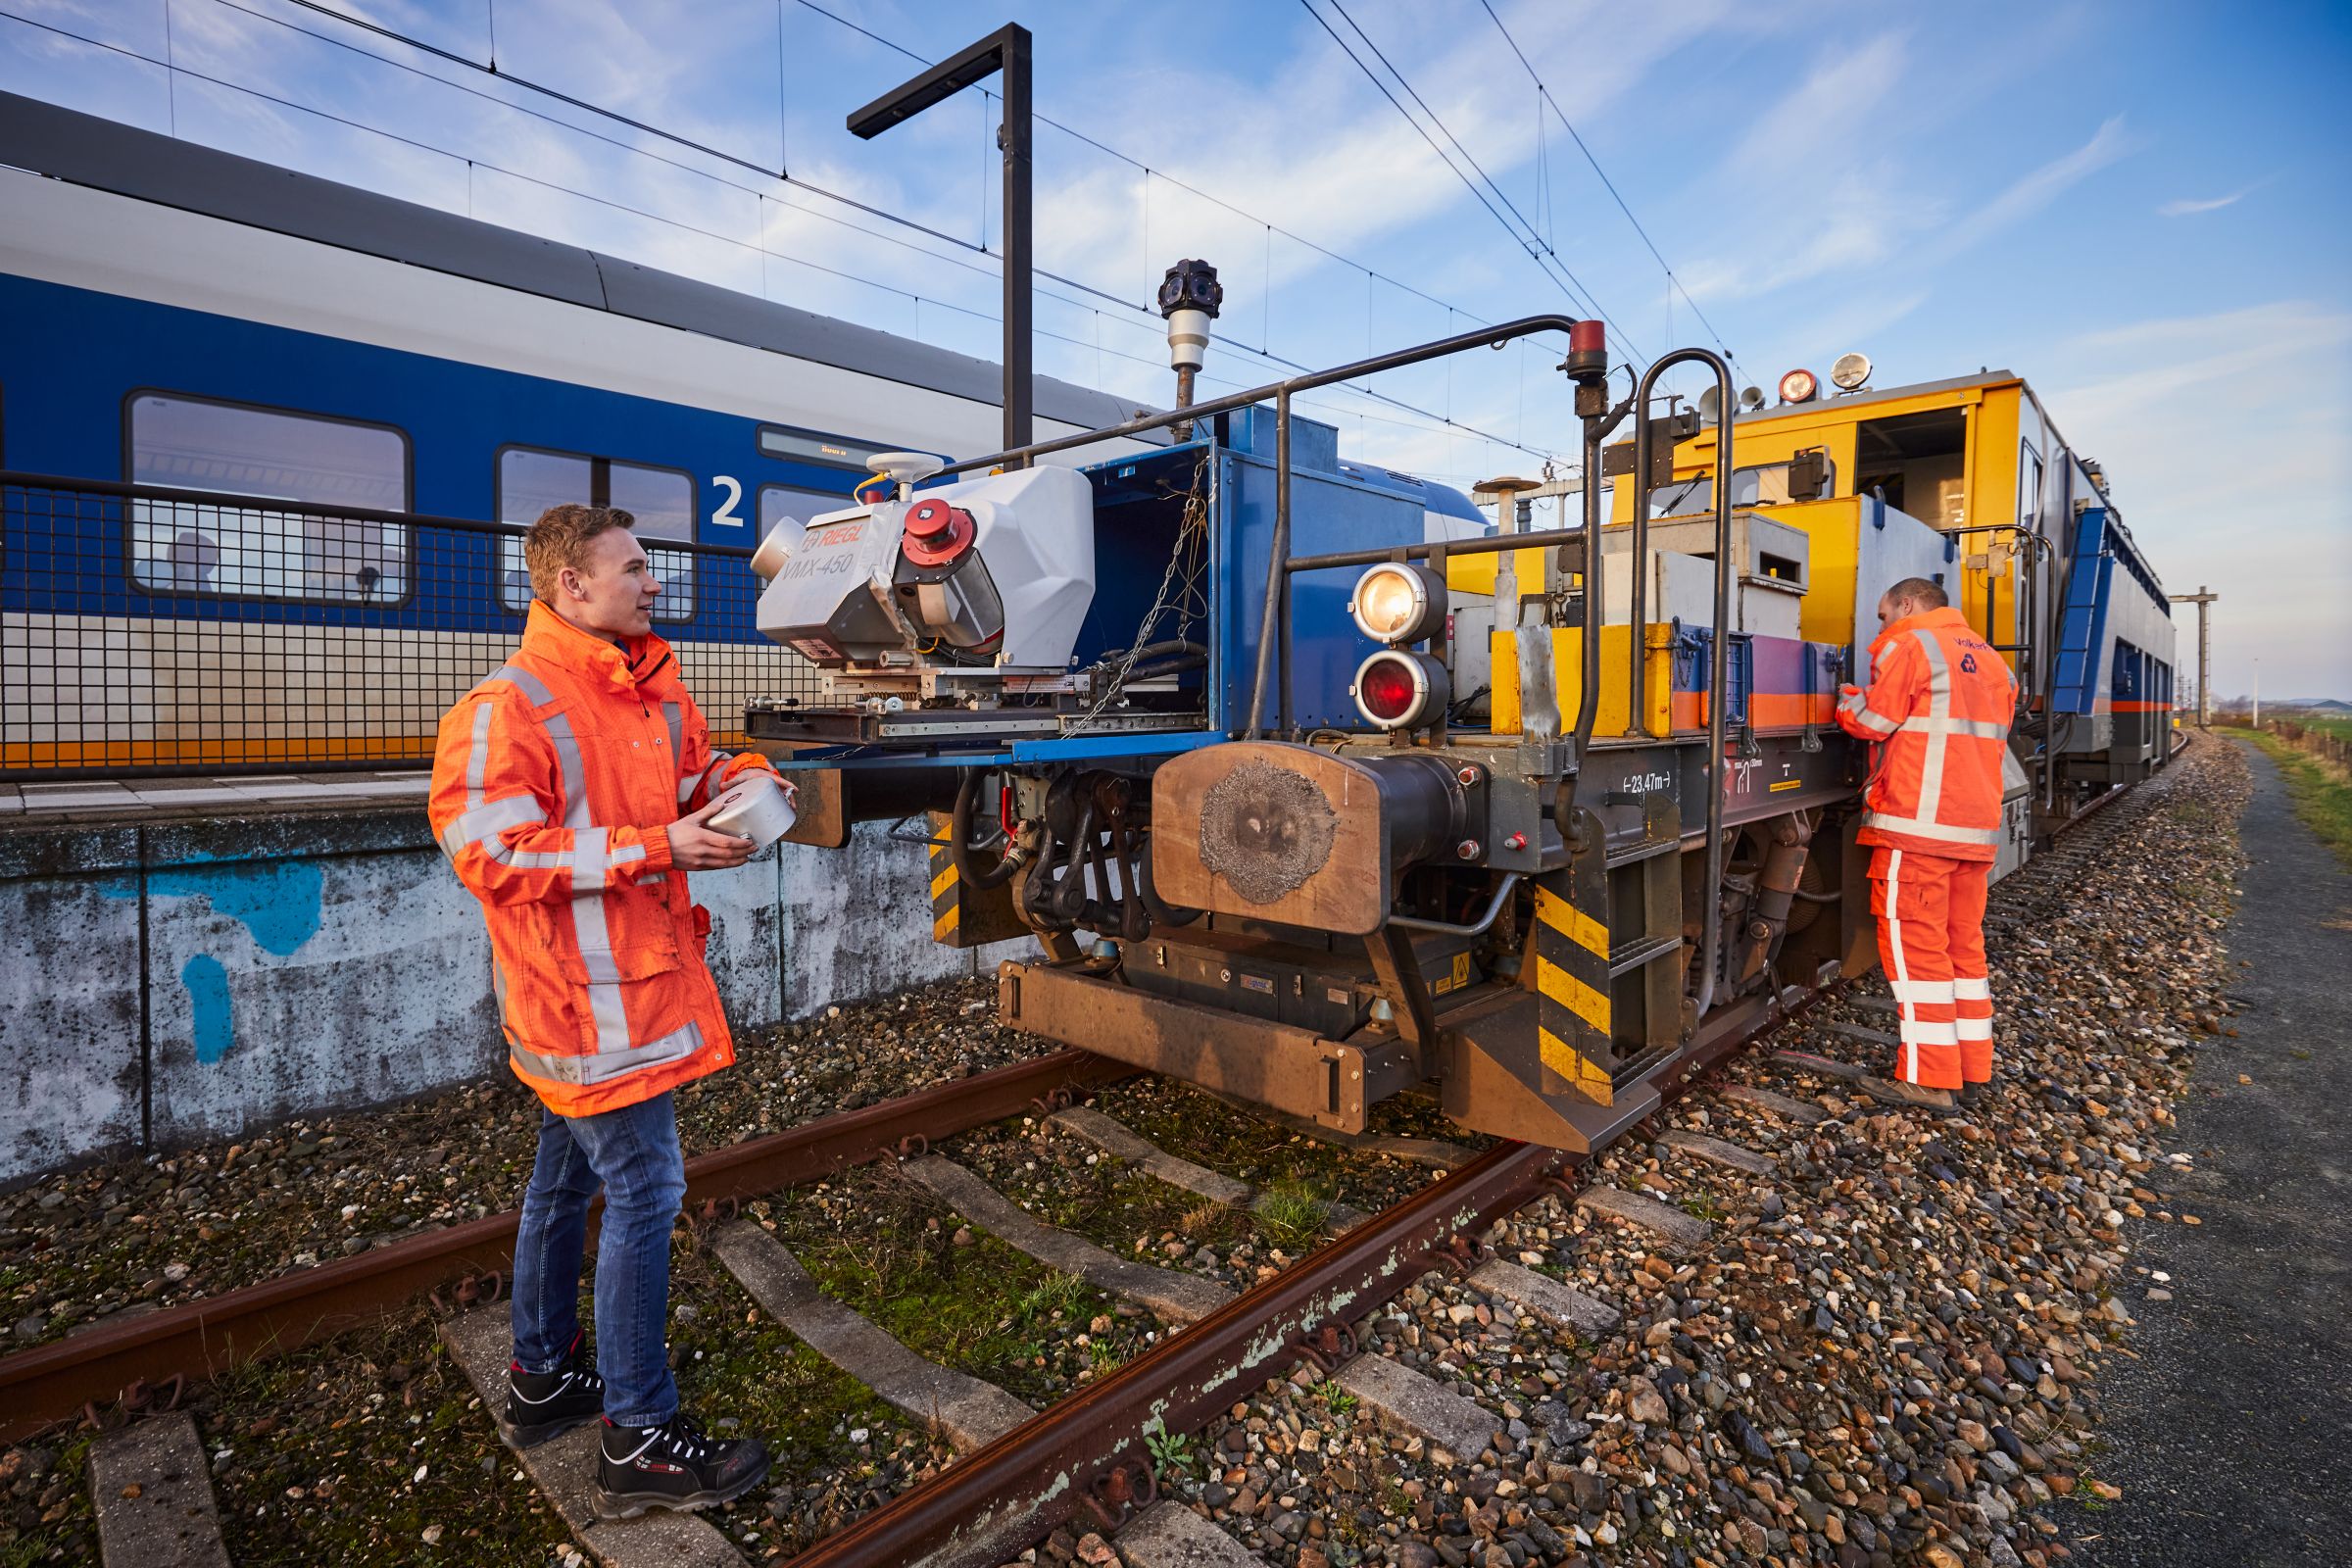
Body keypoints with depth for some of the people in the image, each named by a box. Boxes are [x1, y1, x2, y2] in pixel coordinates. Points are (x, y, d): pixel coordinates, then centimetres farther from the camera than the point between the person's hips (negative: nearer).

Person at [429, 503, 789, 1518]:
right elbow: (490, 852, -21)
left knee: (567, 1178, 21)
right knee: (644, 1190, -4)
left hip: (641, 978, 9)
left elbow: (695, 771, 22)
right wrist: (655, 848, -25)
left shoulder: (653, 689, 9)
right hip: (586, 992, -9)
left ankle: (541, 1380, 40)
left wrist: (742, 785, -1)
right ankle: (641, 1440, 11)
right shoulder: (506, 709, -17)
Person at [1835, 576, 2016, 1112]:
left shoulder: (1908, 645, -4)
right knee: (1964, 942, 13)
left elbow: (1875, 722, -6)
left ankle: (1928, 1079, -3)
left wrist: (1847, 700, 12)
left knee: (1914, 943, -5)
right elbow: (1994, 742, 24)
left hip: (1917, 823, -8)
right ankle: (1973, 1072, 18)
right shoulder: (1991, 660, 20)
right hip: (1977, 826, 8)